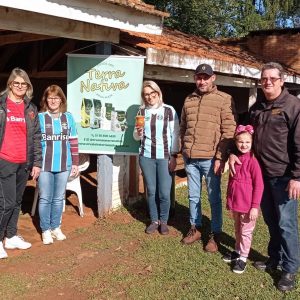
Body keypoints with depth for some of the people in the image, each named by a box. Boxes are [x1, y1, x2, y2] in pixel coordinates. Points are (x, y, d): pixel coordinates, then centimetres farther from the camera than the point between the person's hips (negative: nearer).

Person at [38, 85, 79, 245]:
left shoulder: (68, 117, 5)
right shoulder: (39, 117, -2)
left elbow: (73, 141, 8)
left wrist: (75, 163, 6)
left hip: (64, 165, 2)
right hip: (45, 165, -2)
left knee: (59, 198, 12)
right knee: (45, 198, 5)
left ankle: (56, 227, 27)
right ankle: (45, 230, 18)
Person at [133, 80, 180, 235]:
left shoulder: (169, 110, -1)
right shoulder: (142, 112, 8)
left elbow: (175, 135, -2)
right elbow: (136, 137, 15)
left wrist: (173, 157, -7)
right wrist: (138, 133, -9)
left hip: (165, 157, -2)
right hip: (146, 157, 3)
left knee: (164, 193, -2)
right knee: (151, 191, 7)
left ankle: (164, 221, 19)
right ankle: (154, 220, 24)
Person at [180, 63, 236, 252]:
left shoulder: (224, 99, -4)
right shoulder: (189, 100, 13)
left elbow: (229, 132, -9)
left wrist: (221, 157, -14)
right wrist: (184, 151, 14)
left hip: (211, 158, -5)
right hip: (190, 158, 5)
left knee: (214, 198, 5)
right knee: (193, 197, 14)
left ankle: (216, 234, 18)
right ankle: (195, 229, 28)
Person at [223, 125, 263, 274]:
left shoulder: (253, 161, -17)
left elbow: (259, 185, -16)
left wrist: (255, 206, -16)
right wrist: (229, 200, 17)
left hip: (247, 205, -6)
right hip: (235, 203, 6)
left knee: (246, 231, 9)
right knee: (237, 229, 22)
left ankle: (243, 258, 23)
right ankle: (237, 251, 39)